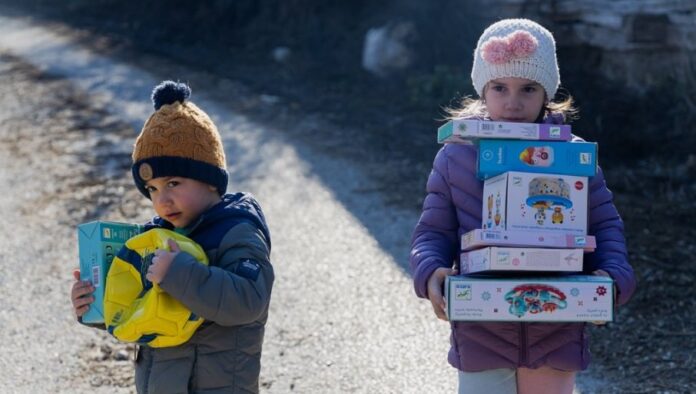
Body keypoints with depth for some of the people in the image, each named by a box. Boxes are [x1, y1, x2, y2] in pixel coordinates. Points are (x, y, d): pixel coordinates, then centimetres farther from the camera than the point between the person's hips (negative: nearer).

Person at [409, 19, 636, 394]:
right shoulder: (455, 157, -1)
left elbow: (605, 224, 4)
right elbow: (433, 231, 3)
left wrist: (613, 276, -14)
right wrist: (430, 272, -18)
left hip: (556, 332, 1)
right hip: (481, 331, 0)